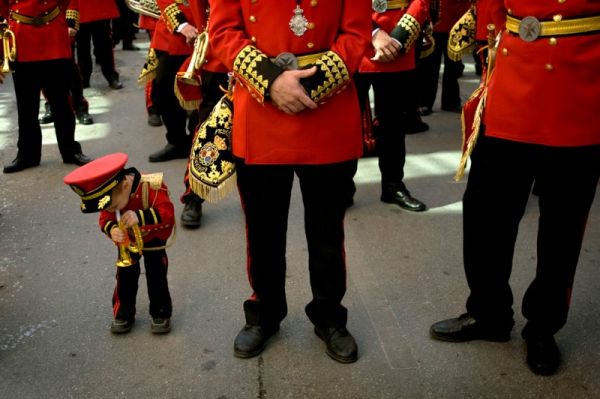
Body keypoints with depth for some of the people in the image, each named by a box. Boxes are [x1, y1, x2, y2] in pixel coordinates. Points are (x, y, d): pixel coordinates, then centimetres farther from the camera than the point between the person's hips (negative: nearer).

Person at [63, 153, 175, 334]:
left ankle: (161, 314, 17)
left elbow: (167, 212, -42)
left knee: (156, 276, 1)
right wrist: (112, 230, -38)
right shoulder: (106, 195, -22)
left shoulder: (152, 187, -37)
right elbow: (105, 219, -14)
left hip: (154, 239, -3)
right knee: (125, 276, 4)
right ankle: (123, 314, 21)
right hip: (127, 241, 3)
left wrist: (140, 217, -57)